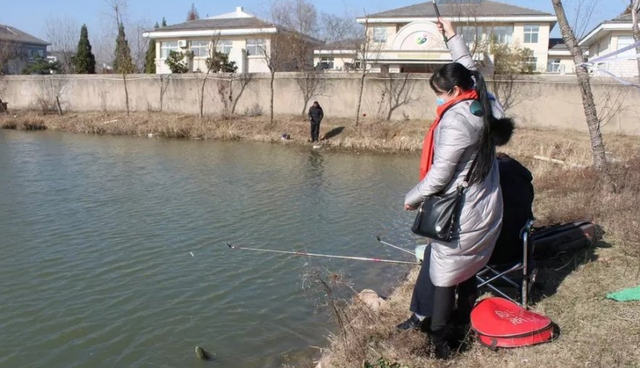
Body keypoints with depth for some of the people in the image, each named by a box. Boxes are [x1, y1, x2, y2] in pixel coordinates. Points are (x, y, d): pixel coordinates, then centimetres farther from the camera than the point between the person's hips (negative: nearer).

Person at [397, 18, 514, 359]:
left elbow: (440, 173, -20)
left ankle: (439, 339, 19)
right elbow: (470, 70, 22)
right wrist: (453, 37, 28)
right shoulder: (485, 105, 2)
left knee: (443, 271, 6)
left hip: (461, 215, -8)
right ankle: (463, 324, 34)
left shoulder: (456, 119, -21)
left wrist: (413, 198, -6)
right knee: (466, 271, 20)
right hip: (486, 210, 8)